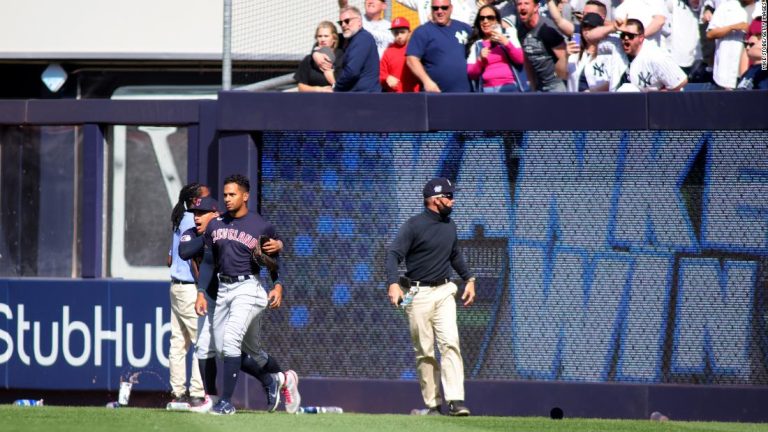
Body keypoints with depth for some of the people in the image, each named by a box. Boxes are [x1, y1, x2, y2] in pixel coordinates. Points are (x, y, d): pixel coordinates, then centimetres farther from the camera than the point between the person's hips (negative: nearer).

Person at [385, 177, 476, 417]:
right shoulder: (414, 225, -9)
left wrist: (469, 279, 20)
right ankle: (433, 404, 6)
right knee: (424, 352, -1)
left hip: (444, 292, 4)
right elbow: (393, 254, -17)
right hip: (419, 295, -4)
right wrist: (393, 284, -32)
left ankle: (456, 401, -19)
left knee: (450, 343, -12)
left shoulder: (449, 225, 11)